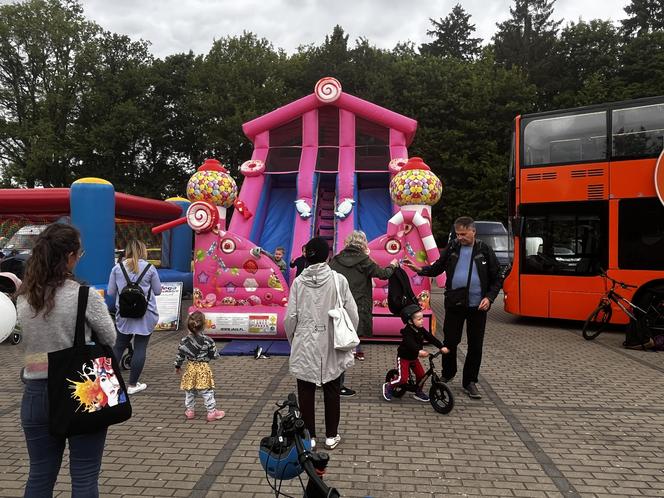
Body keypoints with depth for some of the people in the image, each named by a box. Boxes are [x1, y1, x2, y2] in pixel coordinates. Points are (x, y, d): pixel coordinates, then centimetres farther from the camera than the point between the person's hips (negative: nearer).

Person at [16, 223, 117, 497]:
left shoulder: (23, 299, 1)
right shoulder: (85, 295, -14)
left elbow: (33, 339, 13)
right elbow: (109, 338, -3)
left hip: (36, 392, 5)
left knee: (40, 474, 17)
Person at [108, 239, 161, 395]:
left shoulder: (117, 267, -1)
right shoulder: (149, 268, -6)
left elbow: (110, 292, 4)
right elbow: (158, 291, 3)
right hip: (145, 314, -2)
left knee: (119, 345, 16)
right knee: (140, 347, 4)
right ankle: (132, 385, 10)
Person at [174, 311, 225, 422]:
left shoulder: (184, 341, -6)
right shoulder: (207, 341, -14)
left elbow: (180, 355, 1)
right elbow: (214, 355, -7)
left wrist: (177, 367, 15)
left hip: (190, 369, 3)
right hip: (203, 369, -3)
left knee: (189, 392, 18)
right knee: (207, 392, 5)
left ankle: (189, 411, 27)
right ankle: (212, 412, 9)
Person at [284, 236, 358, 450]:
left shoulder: (299, 282, -8)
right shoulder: (338, 280, -9)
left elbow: (290, 317, -6)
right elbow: (352, 314, -7)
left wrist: (293, 340, 12)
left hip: (305, 347, 0)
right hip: (332, 347, 0)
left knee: (306, 392, 13)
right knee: (332, 392, 15)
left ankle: (309, 436, 22)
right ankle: (331, 436, 25)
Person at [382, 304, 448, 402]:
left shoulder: (421, 330, -5)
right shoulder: (407, 332, -29)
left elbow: (431, 338, -9)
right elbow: (410, 343, -45)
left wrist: (441, 347, -19)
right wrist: (418, 351, -62)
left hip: (414, 358, 7)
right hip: (403, 357, -7)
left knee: (421, 374, 3)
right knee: (403, 379, -12)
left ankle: (418, 392, 24)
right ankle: (388, 386, 10)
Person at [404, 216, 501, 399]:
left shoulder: (485, 251, -2)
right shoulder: (451, 249, 3)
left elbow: (497, 278, 2)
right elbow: (437, 269, 8)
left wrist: (489, 297, -10)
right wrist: (419, 270, -9)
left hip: (477, 306, -1)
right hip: (454, 304, 1)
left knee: (475, 346, 6)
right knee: (450, 341, 7)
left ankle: (470, 382, 20)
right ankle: (447, 375, 29)